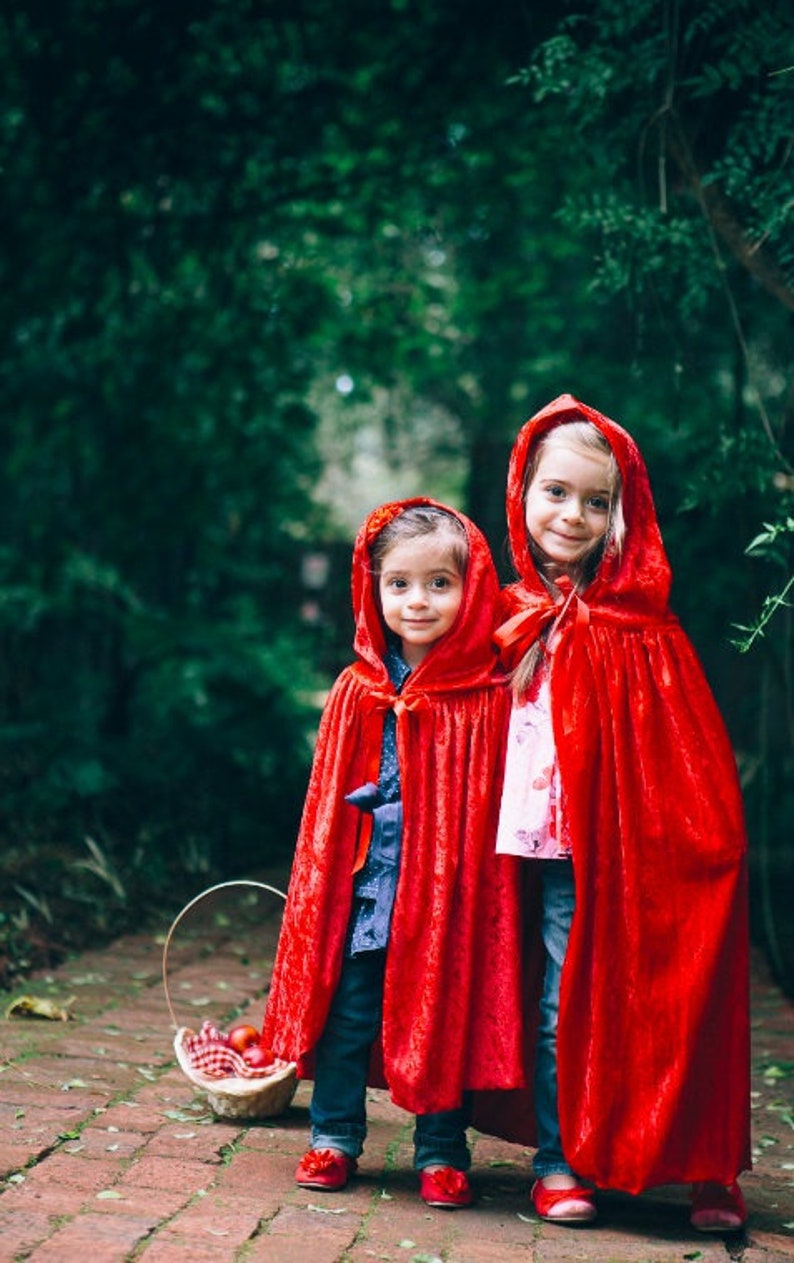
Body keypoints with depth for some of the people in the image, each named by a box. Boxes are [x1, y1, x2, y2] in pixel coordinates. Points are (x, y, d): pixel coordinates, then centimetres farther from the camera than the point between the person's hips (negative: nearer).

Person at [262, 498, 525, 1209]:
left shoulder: (489, 697, -6)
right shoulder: (357, 692, 3)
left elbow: (499, 801, -3)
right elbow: (330, 796, 8)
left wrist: (482, 875, -7)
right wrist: (324, 878, 5)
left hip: (449, 885, -2)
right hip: (364, 884, 2)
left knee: (447, 1014, 6)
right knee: (346, 1011, 9)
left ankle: (442, 1153, 20)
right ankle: (334, 1140, 24)